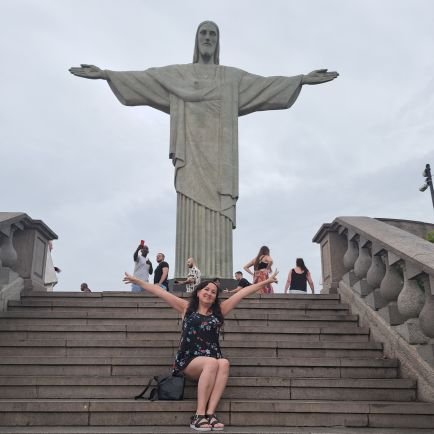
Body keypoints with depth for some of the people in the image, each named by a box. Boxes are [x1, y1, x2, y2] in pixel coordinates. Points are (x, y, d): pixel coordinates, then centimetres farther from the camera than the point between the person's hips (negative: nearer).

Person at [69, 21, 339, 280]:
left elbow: (266, 84, 12)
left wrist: (302, 79, 3)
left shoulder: (233, 77, 20)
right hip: (192, 156, 0)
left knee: (218, 227, -8)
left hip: (219, 158, 1)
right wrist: (105, 74, 1)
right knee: (192, 223, -10)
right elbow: (141, 79, 11)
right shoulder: (176, 74, 19)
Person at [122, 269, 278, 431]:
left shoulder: (219, 310, 13)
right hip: (188, 361, -2)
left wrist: (265, 282, 10)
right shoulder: (187, 308, 9)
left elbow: (243, 292, 10)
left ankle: (210, 413, -33)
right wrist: (138, 281, 7)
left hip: (212, 361, 2)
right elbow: (160, 291, 7)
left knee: (224, 363, -31)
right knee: (212, 363, -33)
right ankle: (199, 415, -28)